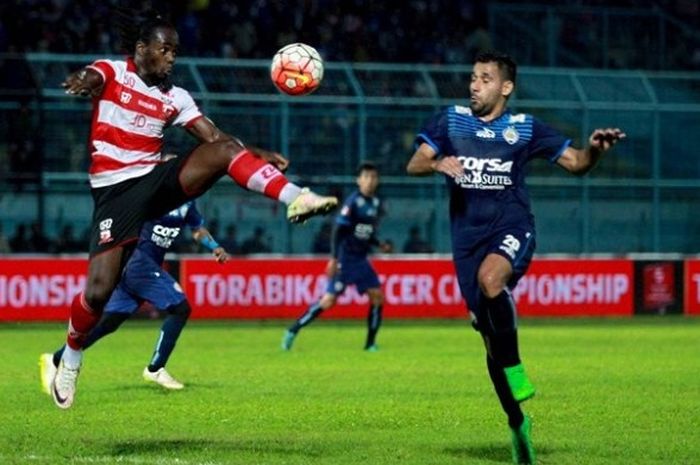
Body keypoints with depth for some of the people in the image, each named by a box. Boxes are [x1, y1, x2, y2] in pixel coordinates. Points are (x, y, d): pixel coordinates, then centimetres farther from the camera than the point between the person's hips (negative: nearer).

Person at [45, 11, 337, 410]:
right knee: (99, 291, -14)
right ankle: (70, 359, 12)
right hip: (116, 190, -4)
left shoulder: (175, 97, 11)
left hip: (157, 181, 4)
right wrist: (83, 82, -52)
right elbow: (90, 79, -25)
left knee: (226, 150, -20)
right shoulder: (112, 72, -1)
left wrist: (261, 155, -15)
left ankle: (294, 198, -36)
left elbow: (215, 136, 3)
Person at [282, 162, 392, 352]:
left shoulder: (375, 203, 9)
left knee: (377, 297, -1)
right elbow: (338, 231, -17)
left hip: (361, 260, 7)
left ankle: (371, 343, 8)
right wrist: (334, 259, -22)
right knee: (329, 300, -11)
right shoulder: (353, 202, -14)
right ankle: (293, 331, 1)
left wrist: (379, 244, 5)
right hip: (345, 259, -7)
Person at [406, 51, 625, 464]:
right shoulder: (451, 120, 7)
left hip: (512, 229, -3)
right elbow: (414, 165, -1)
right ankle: (518, 422, 21)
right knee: (490, 336, 4)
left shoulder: (525, 128, 3)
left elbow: (576, 163, 7)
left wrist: (596, 149, -15)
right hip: (468, 236, 3)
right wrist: (438, 163, -23)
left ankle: (514, 368, -19)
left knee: (490, 279, -38)